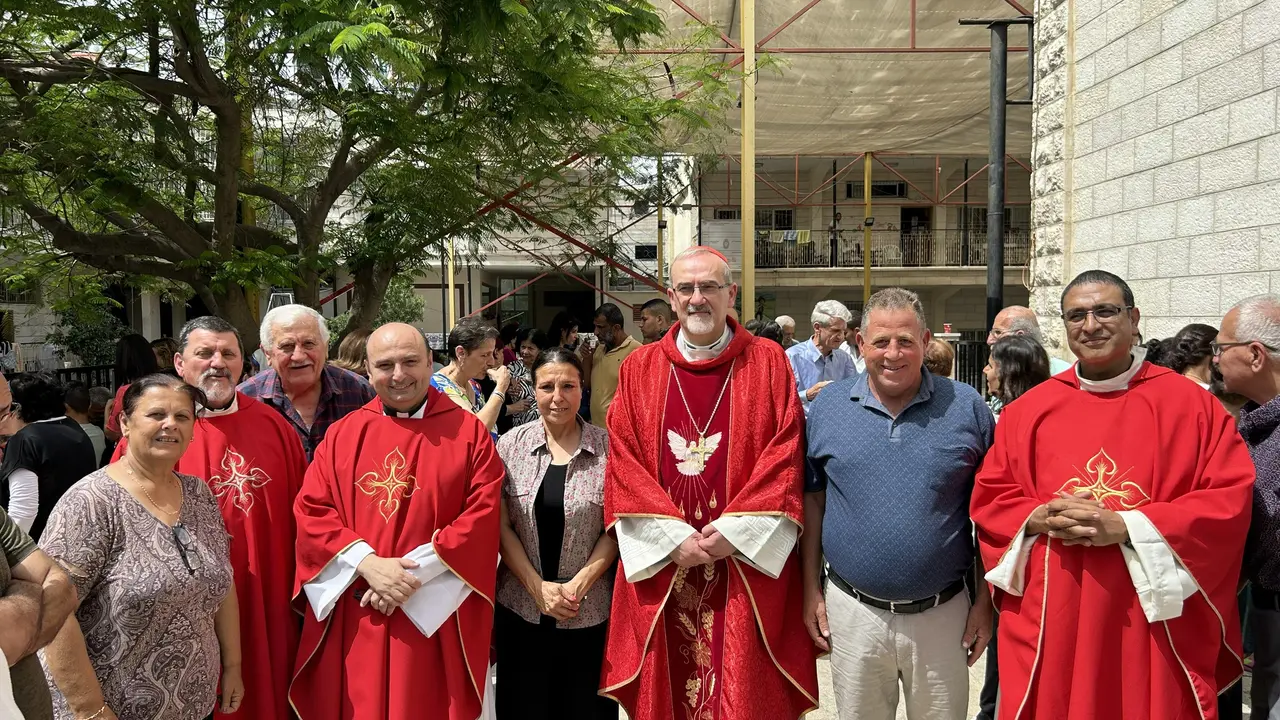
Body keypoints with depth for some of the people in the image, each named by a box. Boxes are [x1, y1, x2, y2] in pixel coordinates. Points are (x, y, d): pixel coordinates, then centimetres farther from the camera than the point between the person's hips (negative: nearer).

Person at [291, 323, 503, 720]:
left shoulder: (468, 432, -1)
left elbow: (484, 514, -8)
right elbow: (311, 511, 1)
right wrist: (367, 564, -13)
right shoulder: (342, 434, 6)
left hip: (436, 619, -2)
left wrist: (415, 570, -14)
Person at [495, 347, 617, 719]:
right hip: (521, 609, 1)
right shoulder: (512, 444, 0)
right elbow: (502, 525, -1)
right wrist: (538, 587, -9)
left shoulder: (607, 447, -4)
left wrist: (579, 584, -11)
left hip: (590, 613, -1)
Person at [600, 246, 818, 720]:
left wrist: (731, 533, -13)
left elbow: (786, 458, -4)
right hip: (660, 564, 2)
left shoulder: (768, 363, 3)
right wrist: (675, 537, -10)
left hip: (747, 564, -1)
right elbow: (623, 464, 1)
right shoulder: (639, 369, 7)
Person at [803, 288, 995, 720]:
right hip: (852, 614, 1)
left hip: (942, 615, -1)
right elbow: (812, 498, 5)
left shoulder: (966, 407, -4)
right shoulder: (828, 406, -1)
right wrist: (811, 589, 2)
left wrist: (985, 601, 0)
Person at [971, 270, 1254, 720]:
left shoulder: (1190, 405, 1)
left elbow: (1231, 500, -6)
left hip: (1153, 624, -1)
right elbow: (989, 499, 9)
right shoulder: (1028, 410, 7)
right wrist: (1040, 519, -12)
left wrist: (1127, 526, -15)